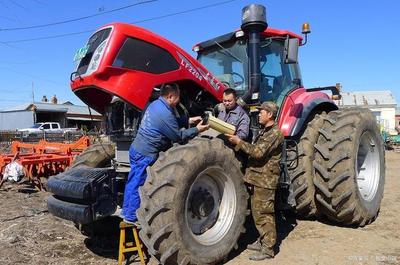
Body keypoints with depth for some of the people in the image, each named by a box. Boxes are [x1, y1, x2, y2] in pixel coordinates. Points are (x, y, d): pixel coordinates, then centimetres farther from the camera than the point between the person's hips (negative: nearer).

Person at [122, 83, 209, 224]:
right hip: (145, 154, -10)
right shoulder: (164, 113, -23)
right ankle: (131, 217, 18)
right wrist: (197, 130, -3)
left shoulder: (156, 104, 6)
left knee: (133, 182, 18)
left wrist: (189, 120, 17)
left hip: (136, 149, 10)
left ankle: (127, 212, 33)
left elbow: (172, 122, 21)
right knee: (138, 184, 4)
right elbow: (178, 137, -13)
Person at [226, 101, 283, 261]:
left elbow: (258, 152, -22)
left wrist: (239, 142, -17)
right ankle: (263, 241, 30)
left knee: (263, 214, -3)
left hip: (265, 180, -10)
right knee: (257, 212, 17)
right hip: (257, 178, 10)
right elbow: (255, 150, 21)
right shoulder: (264, 131, 18)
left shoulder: (275, 133, -14)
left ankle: (268, 249, 8)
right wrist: (238, 143, 10)